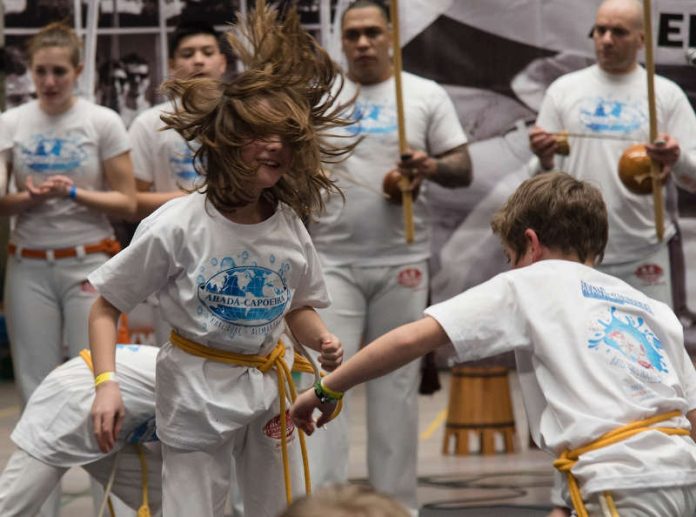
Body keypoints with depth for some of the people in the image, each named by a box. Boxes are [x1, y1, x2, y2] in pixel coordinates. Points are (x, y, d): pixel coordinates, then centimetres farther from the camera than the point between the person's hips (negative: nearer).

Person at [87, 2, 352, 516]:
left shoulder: (289, 228, -5)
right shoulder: (177, 225, -18)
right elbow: (106, 307, -10)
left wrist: (323, 341, -9)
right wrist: (106, 382, -22)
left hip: (268, 387, 5)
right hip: (196, 391, -5)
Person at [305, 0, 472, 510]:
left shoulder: (427, 95, 4)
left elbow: (463, 170, 2)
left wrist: (434, 167, -19)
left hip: (401, 261, 0)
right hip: (333, 261, 0)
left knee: (397, 383, 5)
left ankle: (396, 502, 13)